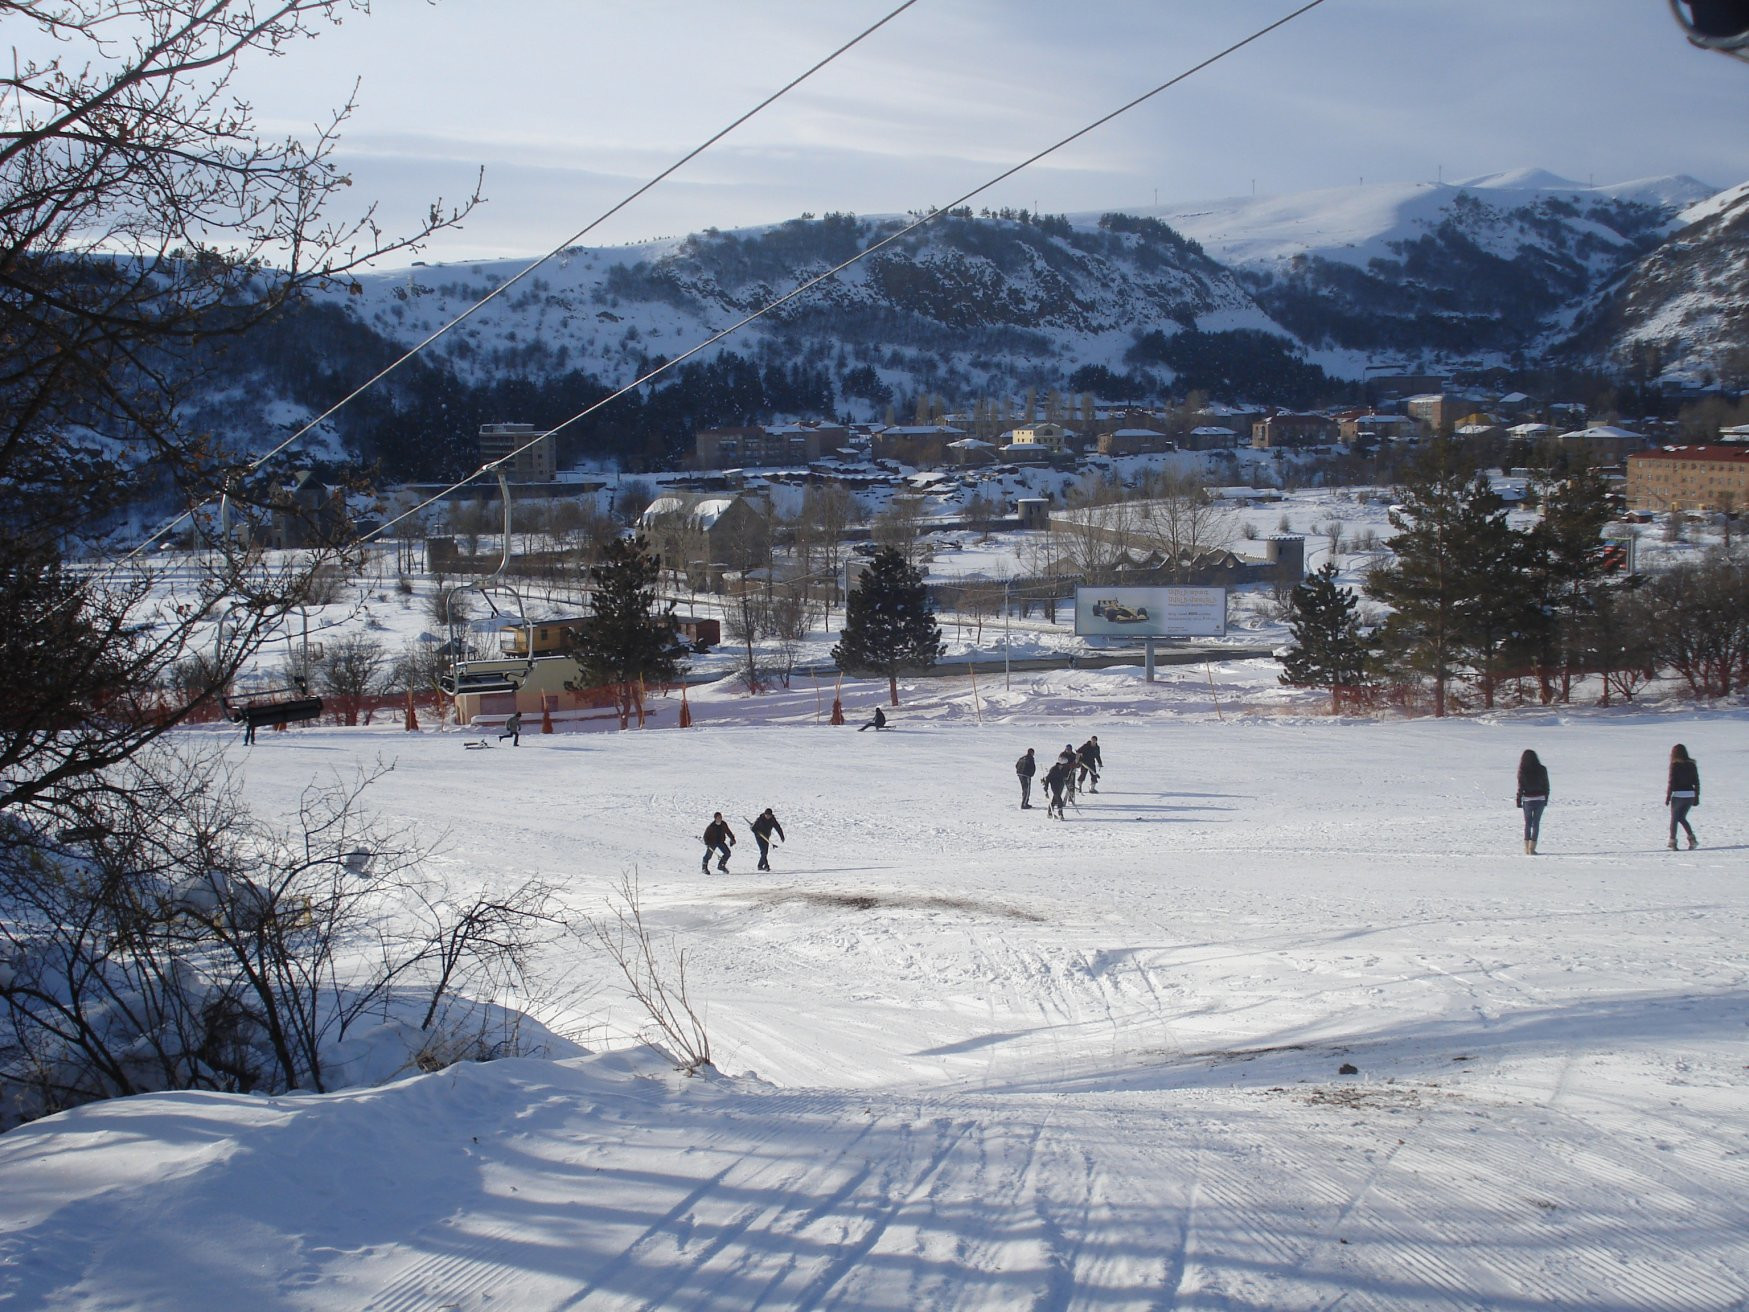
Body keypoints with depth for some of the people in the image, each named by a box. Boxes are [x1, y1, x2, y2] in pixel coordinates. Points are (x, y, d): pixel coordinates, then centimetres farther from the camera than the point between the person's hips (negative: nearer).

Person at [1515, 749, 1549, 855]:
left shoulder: (1523, 771, -9)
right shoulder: (1542, 769, -1)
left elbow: (1520, 787, -7)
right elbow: (1546, 786, 4)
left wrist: (1518, 801, 2)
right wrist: (1546, 799, 14)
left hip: (1528, 800, -1)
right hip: (1540, 799, 1)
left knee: (1527, 823, 12)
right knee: (1536, 823, 6)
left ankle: (1527, 848, 12)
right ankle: (1532, 848, 0)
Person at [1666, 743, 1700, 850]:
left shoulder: (1675, 765, -8)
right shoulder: (1692, 765, 7)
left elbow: (1671, 782, -11)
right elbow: (1697, 782, 10)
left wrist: (1668, 797, -6)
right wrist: (1697, 797, 15)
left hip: (1678, 794, -5)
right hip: (1690, 795, 5)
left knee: (1674, 819, 9)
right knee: (1682, 818, 18)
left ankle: (1673, 842, 5)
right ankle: (1692, 838, 1)